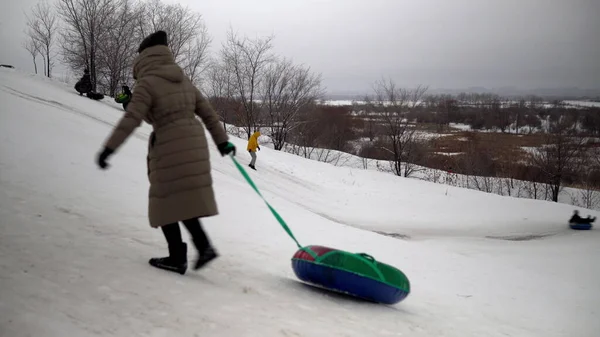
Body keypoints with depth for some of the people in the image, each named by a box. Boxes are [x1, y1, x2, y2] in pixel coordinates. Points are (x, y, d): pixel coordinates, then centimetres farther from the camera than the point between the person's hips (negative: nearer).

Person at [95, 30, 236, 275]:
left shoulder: (147, 83, -8)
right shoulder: (184, 81, 13)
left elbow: (131, 119, -18)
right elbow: (208, 113, 15)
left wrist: (109, 148, -18)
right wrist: (222, 141, 22)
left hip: (168, 149, -7)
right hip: (194, 144, 7)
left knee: (167, 202, 5)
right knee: (184, 198, 17)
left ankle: (178, 257, 9)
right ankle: (204, 245, 8)